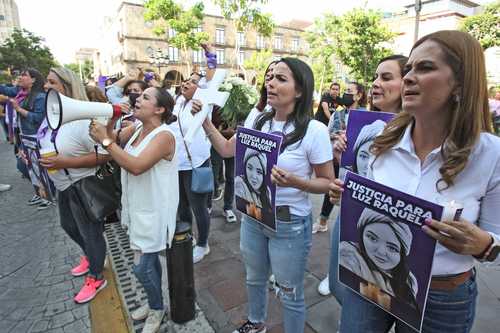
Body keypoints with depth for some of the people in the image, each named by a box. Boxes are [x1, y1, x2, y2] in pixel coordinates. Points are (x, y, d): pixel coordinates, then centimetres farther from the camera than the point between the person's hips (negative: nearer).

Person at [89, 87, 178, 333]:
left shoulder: (163, 136, -21)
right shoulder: (135, 129, 4)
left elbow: (136, 166, -32)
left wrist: (105, 140, -25)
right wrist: (110, 124, -11)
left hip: (154, 213, -8)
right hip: (137, 209, 8)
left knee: (142, 269, 3)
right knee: (149, 261, 23)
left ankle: (157, 309, 30)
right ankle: (154, 302, 45)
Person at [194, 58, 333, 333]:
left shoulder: (314, 130, -18)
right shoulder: (257, 119, -2)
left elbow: (327, 182, -11)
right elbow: (227, 150, 8)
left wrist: (295, 182, -29)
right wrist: (204, 120, 0)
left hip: (290, 224, -5)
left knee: (290, 295, 15)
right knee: (254, 279, 28)